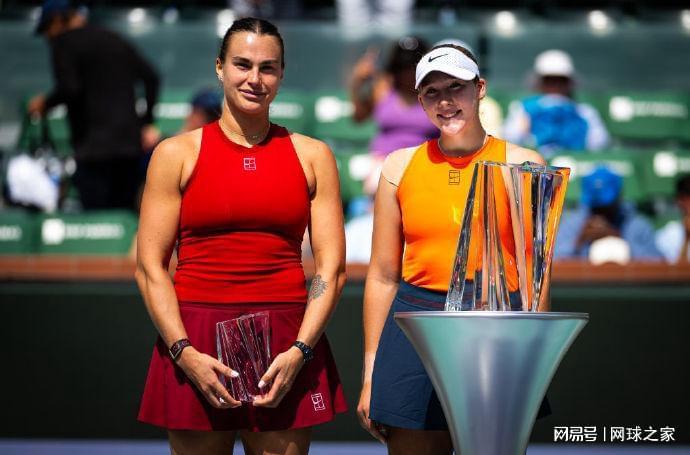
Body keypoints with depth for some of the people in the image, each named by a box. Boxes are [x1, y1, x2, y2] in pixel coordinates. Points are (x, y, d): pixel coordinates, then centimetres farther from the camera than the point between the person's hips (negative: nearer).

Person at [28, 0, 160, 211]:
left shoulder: (64, 42, -2)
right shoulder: (114, 39, 19)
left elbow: (68, 89, -15)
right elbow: (150, 77, 14)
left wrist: (45, 103, 4)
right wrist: (147, 123, 16)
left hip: (93, 144, -7)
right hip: (130, 142, 7)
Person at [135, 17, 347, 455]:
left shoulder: (313, 156, 9)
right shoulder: (178, 154, 6)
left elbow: (332, 268, 5)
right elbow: (149, 267, 2)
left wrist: (300, 351, -8)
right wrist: (185, 353, -10)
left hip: (287, 346, 1)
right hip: (195, 343, -1)